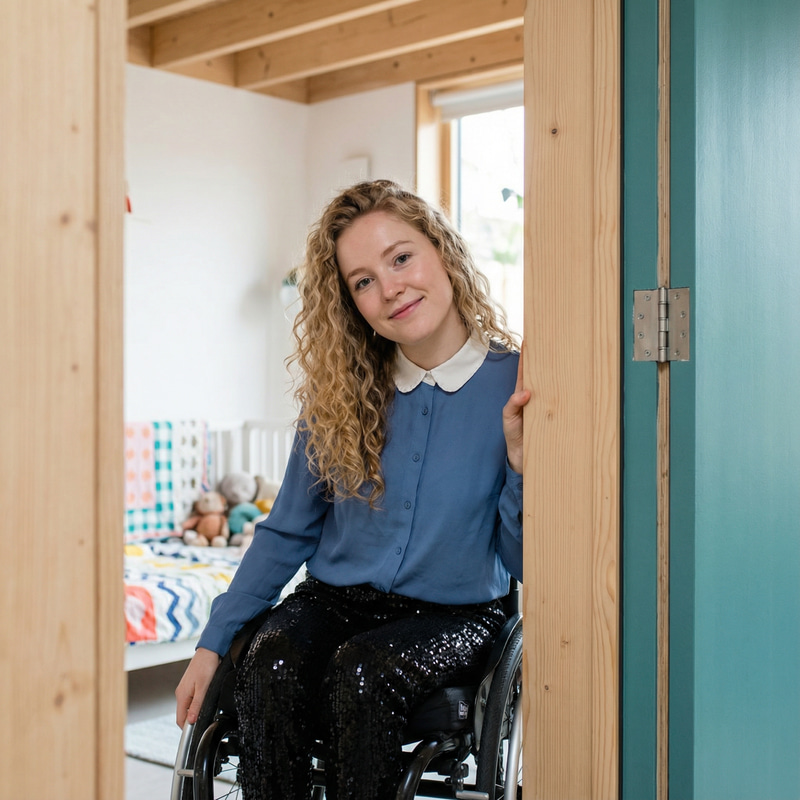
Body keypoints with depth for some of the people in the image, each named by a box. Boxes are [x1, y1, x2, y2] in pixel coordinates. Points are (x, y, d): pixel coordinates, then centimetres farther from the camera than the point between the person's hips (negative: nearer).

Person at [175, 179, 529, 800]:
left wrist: (521, 457, -21)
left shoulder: (516, 384, -8)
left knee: (364, 670, -34)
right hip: (333, 601, 3)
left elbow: (524, 563, -5)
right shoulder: (339, 392, 3)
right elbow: (287, 532, 10)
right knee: (270, 668, -30)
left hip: (454, 614, -2)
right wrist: (213, 642, 4)